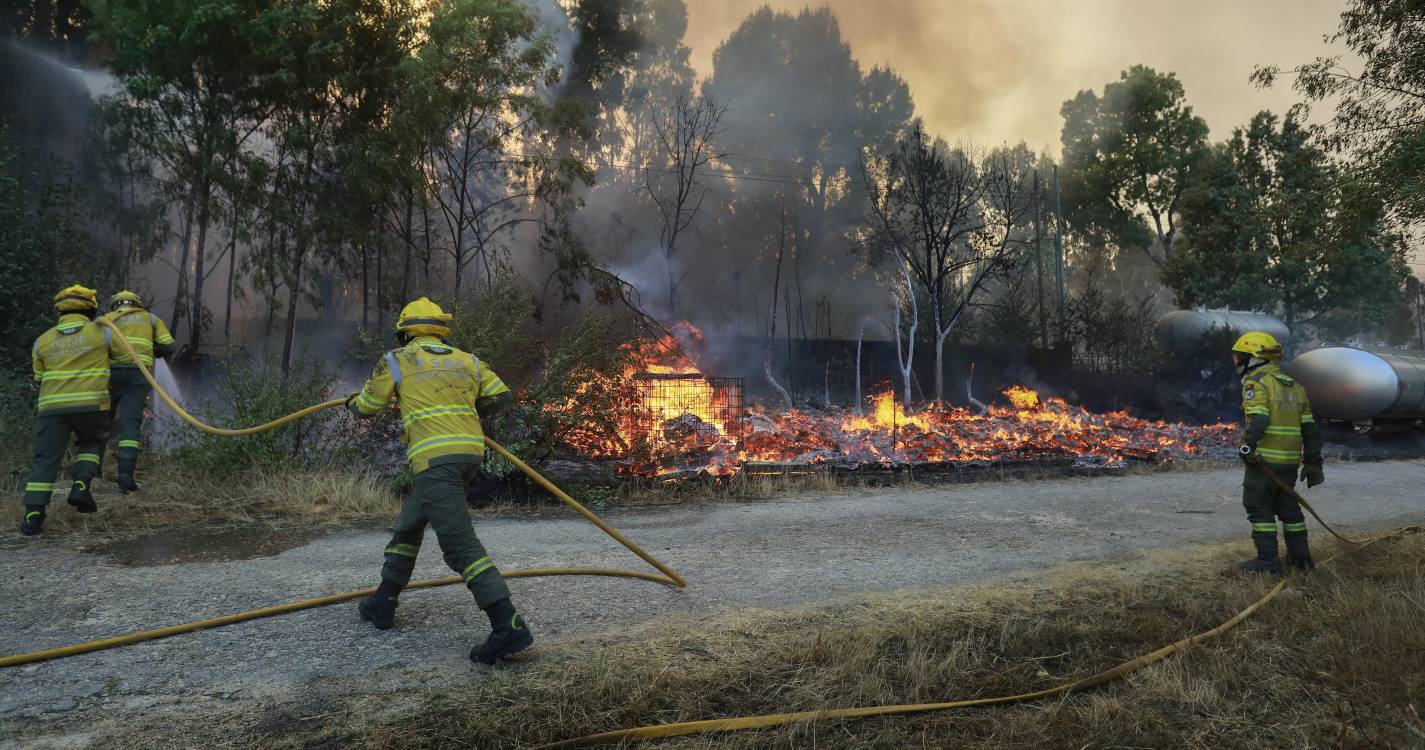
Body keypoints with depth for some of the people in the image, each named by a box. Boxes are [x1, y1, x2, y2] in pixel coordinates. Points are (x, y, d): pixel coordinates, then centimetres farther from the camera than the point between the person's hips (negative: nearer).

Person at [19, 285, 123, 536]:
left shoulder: (42, 341, 14)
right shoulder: (102, 334, 4)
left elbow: (39, 376, 23)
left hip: (51, 407, 2)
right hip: (91, 405, -2)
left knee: (45, 459, 5)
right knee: (91, 445, 21)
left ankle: (33, 515, -3)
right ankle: (81, 485, -2)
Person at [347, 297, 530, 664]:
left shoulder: (397, 360, 7)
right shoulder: (467, 360, 18)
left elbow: (367, 406, 18)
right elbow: (501, 395, 14)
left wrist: (352, 402, 42)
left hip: (435, 458, -7)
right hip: (470, 452, 7)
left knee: (460, 543, -13)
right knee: (409, 525, 24)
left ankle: (508, 626, -22)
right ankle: (383, 603, 34)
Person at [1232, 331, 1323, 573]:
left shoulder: (1256, 383, -8)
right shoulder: (1294, 386, 16)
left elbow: (1258, 419, -25)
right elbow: (1310, 428, 16)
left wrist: (1248, 447, -32)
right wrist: (1313, 462, 19)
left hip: (1264, 459, -8)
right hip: (1291, 460, 8)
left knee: (1259, 508, 0)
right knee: (1288, 505, 20)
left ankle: (1268, 560, 1)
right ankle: (1300, 556, 26)